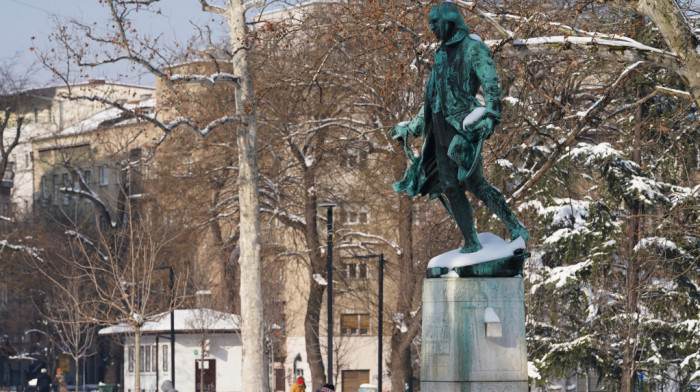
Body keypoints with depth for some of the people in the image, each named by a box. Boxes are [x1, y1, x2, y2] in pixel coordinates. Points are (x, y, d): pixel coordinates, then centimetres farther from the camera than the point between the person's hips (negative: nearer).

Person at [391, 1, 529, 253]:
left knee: (475, 184, -14)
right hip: (441, 131, 8)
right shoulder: (442, 55, 21)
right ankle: (471, 243, 5)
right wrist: (411, 128, 32)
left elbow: (491, 86, -16)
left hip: (463, 128, -8)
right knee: (450, 188, 2)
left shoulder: (473, 48, -5)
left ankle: (515, 228, -6)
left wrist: (491, 116, -31)